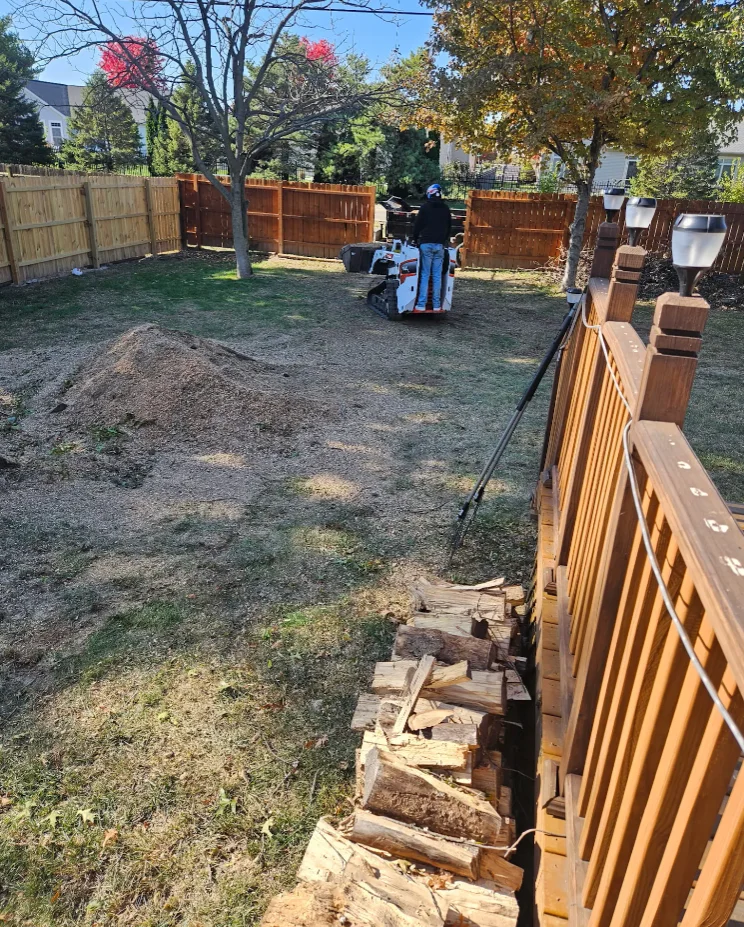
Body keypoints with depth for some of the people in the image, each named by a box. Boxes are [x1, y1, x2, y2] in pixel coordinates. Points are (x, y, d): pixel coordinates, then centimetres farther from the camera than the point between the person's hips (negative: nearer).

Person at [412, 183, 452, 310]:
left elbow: (417, 225, 1)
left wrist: (415, 239, 15)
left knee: (424, 274, -2)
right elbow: (449, 228, 15)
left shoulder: (425, 207, -2)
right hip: (440, 245, 3)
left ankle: (421, 303, -6)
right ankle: (436, 304, 5)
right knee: (437, 275, 4)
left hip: (426, 244, -3)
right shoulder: (446, 208, 9)